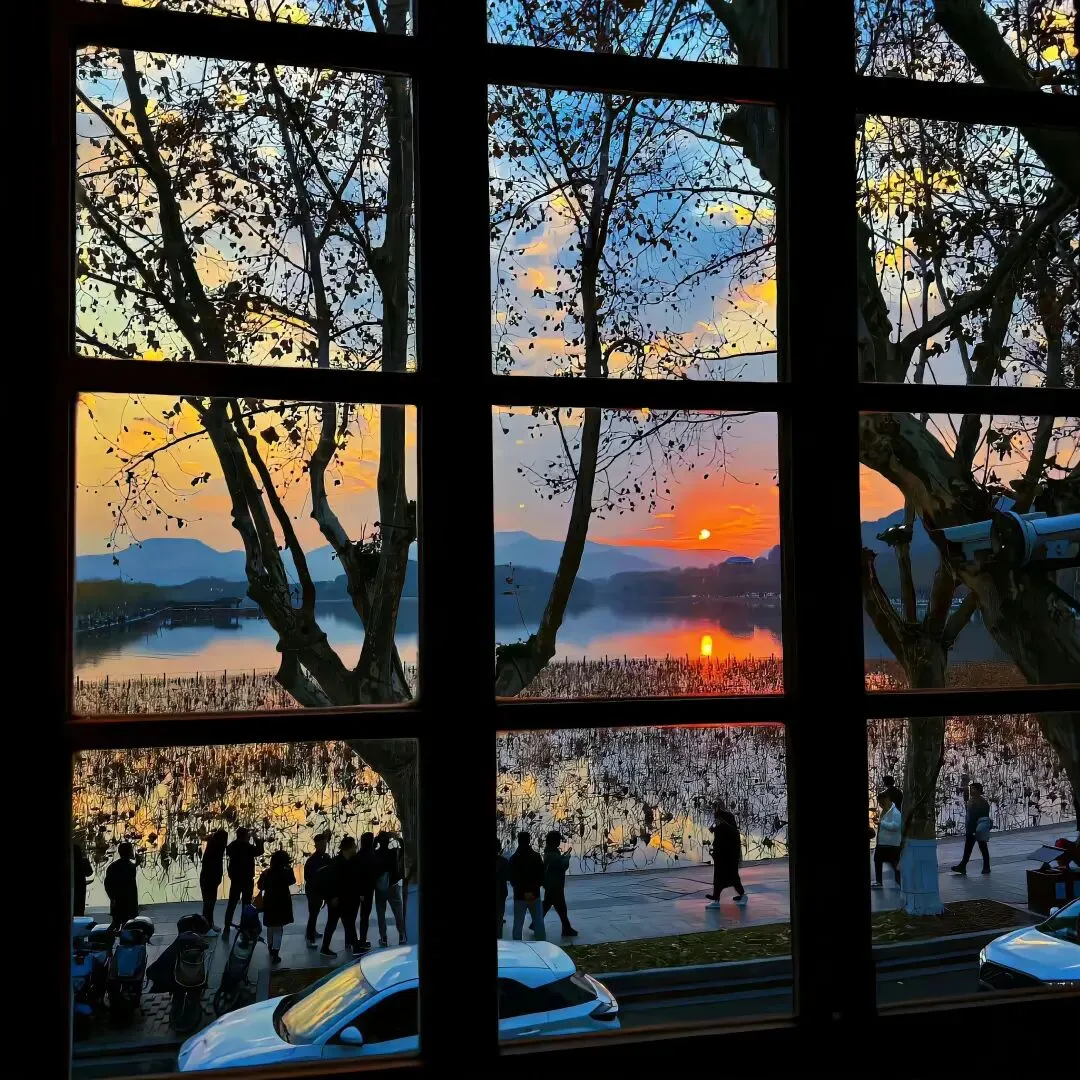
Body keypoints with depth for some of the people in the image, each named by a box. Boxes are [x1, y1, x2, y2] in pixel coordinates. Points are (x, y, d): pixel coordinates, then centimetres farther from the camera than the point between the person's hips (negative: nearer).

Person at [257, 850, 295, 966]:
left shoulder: (266, 873, -9)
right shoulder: (285, 873, -17)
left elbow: (260, 887, 2)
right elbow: (292, 881, 2)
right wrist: (290, 869, 7)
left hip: (269, 903, 3)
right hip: (282, 904, -3)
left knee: (270, 926, 23)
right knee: (278, 928, 3)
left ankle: (270, 948, 40)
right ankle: (275, 954, -4)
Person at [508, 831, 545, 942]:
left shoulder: (513, 858, -7)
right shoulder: (536, 857, -5)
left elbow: (512, 880, -6)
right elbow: (541, 877, -2)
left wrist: (523, 892, -6)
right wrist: (533, 890, -1)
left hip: (519, 896, 0)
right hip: (535, 895, 1)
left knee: (518, 924, 8)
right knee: (539, 923, 9)